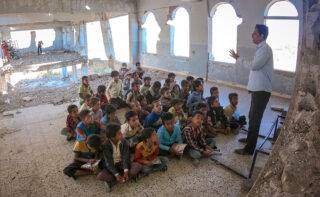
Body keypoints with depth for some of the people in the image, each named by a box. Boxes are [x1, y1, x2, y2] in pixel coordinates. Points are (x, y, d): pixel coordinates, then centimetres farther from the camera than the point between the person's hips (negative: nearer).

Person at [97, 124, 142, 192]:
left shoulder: (124, 141, -11)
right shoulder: (106, 145, -18)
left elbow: (125, 157, -14)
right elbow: (108, 162, -20)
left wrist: (126, 171, -26)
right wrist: (116, 174, -28)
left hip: (122, 164, 3)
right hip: (111, 166, -3)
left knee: (138, 166, -22)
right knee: (100, 176, -29)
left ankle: (112, 182, -25)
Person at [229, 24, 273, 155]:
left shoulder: (265, 49, -17)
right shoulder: (260, 48, 14)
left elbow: (254, 66, -26)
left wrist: (238, 58, -15)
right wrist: (252, 86, 20)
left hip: (262, 90, -10)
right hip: (257, 89, 10)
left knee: (255, 119, -6)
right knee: (252, 116, 20)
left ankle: (249, 149, 1)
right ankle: (250, 139, 37)